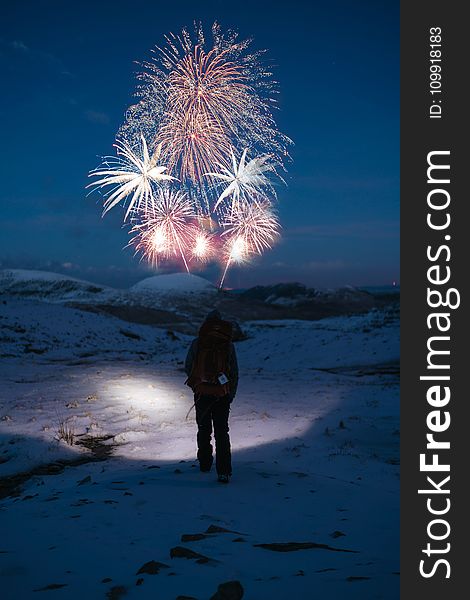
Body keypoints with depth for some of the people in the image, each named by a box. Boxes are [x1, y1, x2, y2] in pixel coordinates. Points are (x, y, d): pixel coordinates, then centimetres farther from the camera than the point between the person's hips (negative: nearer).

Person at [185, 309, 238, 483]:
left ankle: (205, 463, 27)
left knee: (204, 430, 18)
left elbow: (188, 367, 2)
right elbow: (234, 372, -1)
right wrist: (231, 394, 9)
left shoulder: (197, 343, -5)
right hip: (222, 395, 0)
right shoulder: (228, 345, -4)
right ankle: (224, 471, -4)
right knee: (222, 433, 4)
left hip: (201, 393, 0)